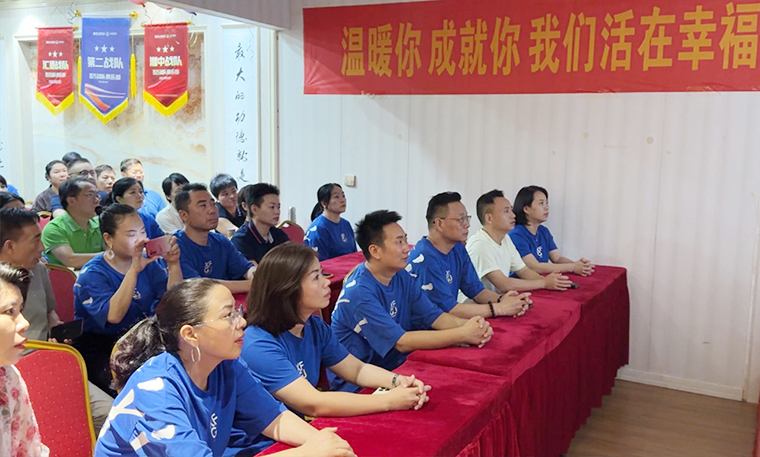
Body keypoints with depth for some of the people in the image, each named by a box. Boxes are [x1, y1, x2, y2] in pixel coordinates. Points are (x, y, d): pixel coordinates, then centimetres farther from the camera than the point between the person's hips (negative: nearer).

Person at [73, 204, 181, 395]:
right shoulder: (92, 274, -11)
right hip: (99, 349, -5)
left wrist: (173, 264, -18)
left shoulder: (147, 264, 6)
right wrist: (134, 271, -33)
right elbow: (114, 315, -29)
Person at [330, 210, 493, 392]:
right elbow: (401, 342, -25)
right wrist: (463, 334, -25)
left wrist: (469, 325, -21)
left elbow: (434, 316, 0)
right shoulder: (359, 293, -23)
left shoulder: (402, 277, 4)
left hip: (396, 368, 8)